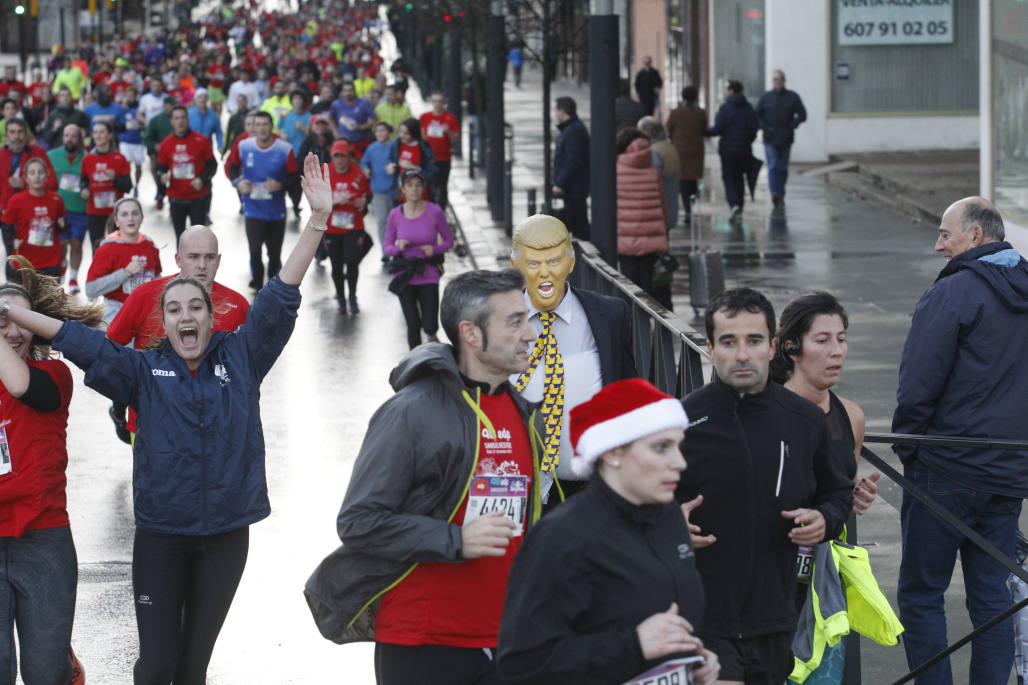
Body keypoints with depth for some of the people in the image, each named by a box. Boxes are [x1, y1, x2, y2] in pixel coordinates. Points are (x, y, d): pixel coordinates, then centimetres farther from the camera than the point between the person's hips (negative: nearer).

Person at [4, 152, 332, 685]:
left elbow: (280, 298, -3)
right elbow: (76, 339, -3)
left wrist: (317, 221, -11)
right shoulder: (145, 371, 1)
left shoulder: (240, 359, 2)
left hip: (225, 535, 1)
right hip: (161, 535, -1)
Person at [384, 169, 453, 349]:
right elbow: (386, 247, 4)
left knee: (430, 326, -6)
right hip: (404, 274, 1)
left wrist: (435, 249, -18)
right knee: (413, 325, 0)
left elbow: (448, 241, 2)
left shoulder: (434, 212, -8)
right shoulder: (395, 214, -3)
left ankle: (431, 335, 31)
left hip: (428, 275, -1)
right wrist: (398, 247, -17)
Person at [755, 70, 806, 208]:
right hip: (770, 140, -1)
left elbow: (802, 115, 3)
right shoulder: (765, 97, 3)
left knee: (782, 168, 7)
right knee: (773, 167, -13)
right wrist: (765, 128, -7)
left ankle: (780, 195, 18)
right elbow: (756, 115, 7)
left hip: (786, 139, 1)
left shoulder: (793, 97, 2)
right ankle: (775, 194, -24)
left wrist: (791, 127, -9)